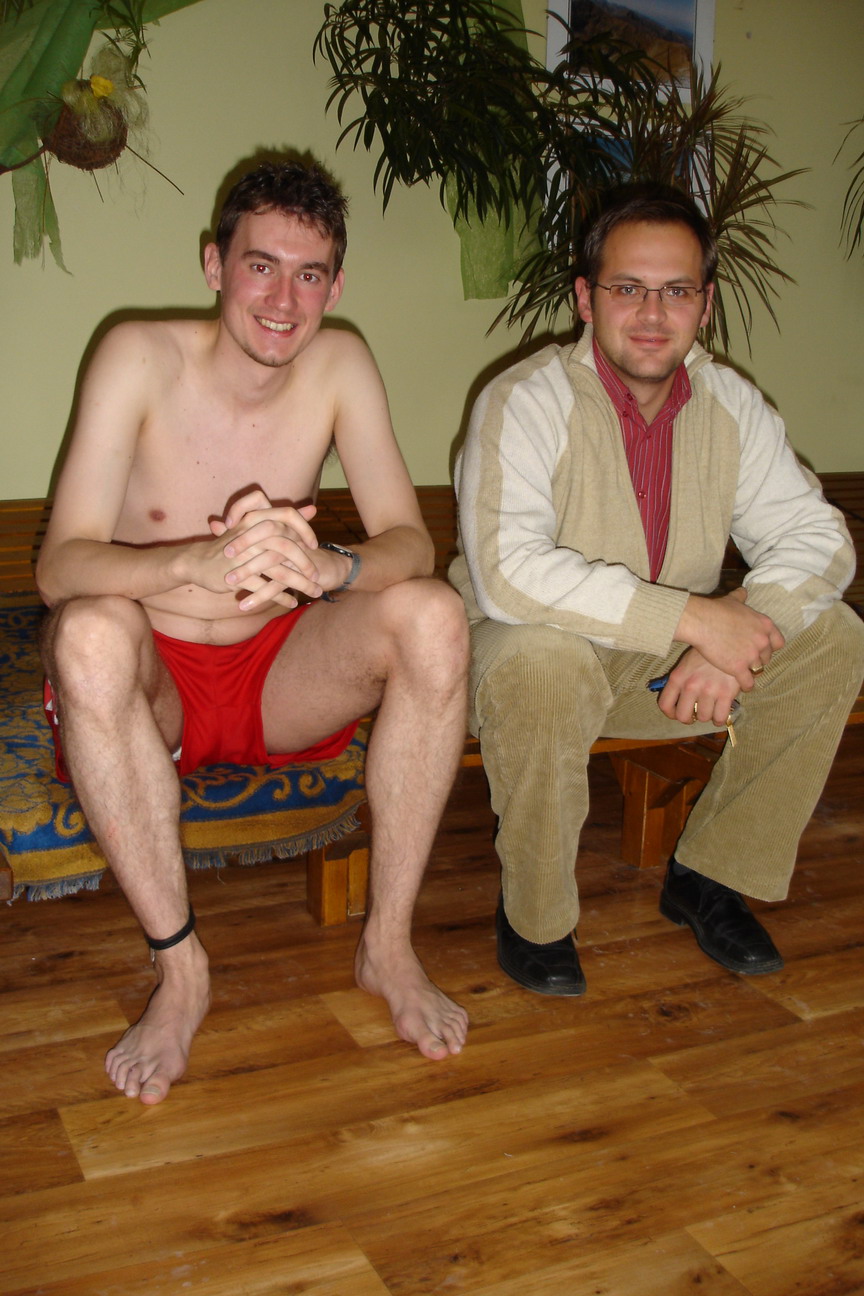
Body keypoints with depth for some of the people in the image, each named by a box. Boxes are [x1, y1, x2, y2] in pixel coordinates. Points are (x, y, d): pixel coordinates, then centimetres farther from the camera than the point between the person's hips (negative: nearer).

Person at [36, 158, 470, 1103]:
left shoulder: (338, 365, -4)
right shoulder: (140, 358, -14)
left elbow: (411, 541, -12)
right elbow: (59, 566, -23)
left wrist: (326, 567, -36)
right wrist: (202, 564, -43)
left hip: (280, 680, 3)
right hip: (148, 686, -2)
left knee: (433, 613, -22)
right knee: (91, 633, -35)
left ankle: (388, 944, -12)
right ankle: (180, 968, -21)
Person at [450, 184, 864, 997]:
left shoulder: (729, 404, -2)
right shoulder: (526, 402, -20)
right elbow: (508, 572, -34)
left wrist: (740, 633, -25)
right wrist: (696, 617, -35)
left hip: (666, 664, 6)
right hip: (527, 648, -5)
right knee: (543, 660, -38)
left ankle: (708, 877, 3)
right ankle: (533, 916, -13)